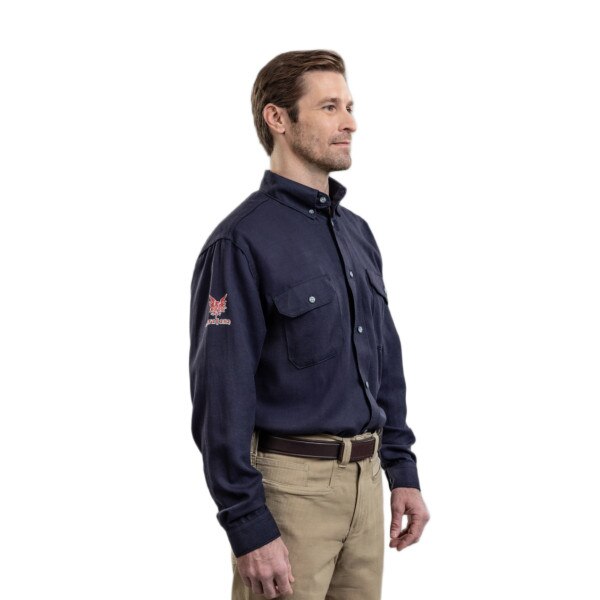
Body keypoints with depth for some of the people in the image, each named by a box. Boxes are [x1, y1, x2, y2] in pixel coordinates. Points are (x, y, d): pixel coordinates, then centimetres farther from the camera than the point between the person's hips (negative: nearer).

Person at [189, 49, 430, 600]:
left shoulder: (357, 233, 12)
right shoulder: (242, 241, -13)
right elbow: (221, 398, -16)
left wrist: (403, 470, 13)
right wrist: (250, 529, -18)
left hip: (365, 480, 7)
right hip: (289, 485, -7)